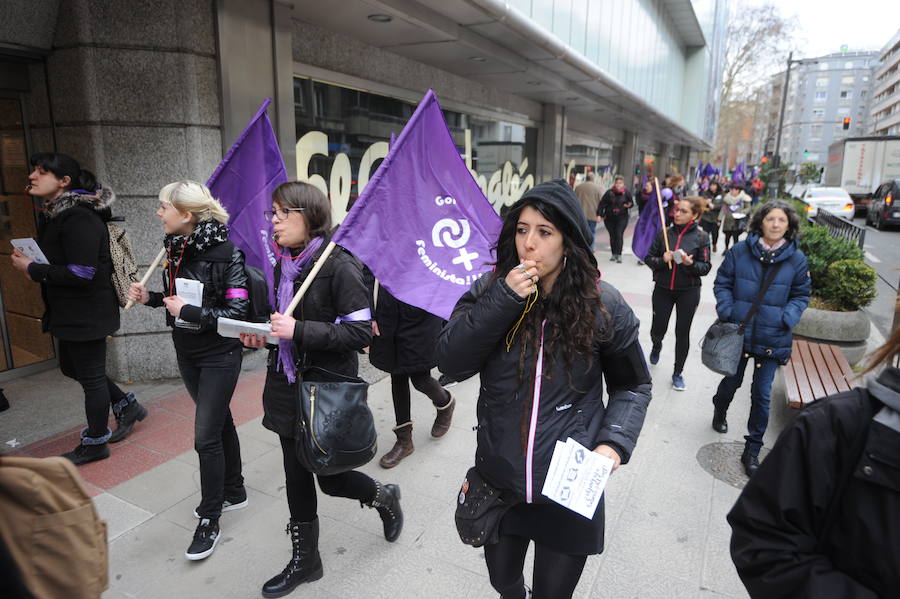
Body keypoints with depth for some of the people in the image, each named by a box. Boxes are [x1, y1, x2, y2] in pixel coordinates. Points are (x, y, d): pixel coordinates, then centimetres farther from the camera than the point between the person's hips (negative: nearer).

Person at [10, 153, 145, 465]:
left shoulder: (79, 219, -22)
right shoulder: (57, 214, 8)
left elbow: (81, 273, -27)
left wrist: (32, 269, -17)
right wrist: (34, 267, 1)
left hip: (87, 314, -10)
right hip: (69, 311, 10)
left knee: (91, 376, 5)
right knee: (71, 368, 23)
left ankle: (94, 444, 23)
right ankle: (126, 406, 37)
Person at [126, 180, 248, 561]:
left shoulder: (225, 253, -21)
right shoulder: (175, 247, 1)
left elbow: (237, 312, -23)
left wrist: (187, 311, -24)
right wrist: (150, 298, -3)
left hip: (219, 355, -7)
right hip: (187, 352, 7)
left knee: (206, 436, -3)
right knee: (219, 422, 19)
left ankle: (209, 521, 14)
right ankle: (234, 492, 37)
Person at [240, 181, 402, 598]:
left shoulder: (338, 265, -17)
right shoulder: (283, 265, 6)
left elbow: (361, 332, -21)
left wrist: (299, 331, -27)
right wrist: (264, 335, 0)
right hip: (288, 387, 7)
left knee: (331, 478, 7)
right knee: (296, 477, 16)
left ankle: (385, 497, 39)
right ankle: (304, 561, 35)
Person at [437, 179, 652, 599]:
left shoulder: (604, 305, -10)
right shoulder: (491, 291, -6)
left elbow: (633, 386, 3)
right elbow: (450, 363, -17)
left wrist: (615, 443, -13)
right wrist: (504, 300, -24)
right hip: (498, 480, 2)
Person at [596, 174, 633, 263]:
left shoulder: (627, 193, 1)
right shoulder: (609, 192, -2)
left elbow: (631, 202, 13)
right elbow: (602, 204, -3)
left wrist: (629, 205, -11)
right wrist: (599, 215, -11)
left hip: (622, 218, -1)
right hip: (609, 218, 1)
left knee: (619, 235, -11)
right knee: (612, 236, 7)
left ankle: (619, 254, -9)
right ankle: (614, 254, 18)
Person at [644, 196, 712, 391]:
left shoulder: (701, 237, -7)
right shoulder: (665, 233, -3)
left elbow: (706, 267, -5)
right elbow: (649, 258, 2)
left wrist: (691, 264, -25)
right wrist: (662, 260, -18)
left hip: (688, 291, -1)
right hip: (663, 289, 1)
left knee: (682, 333, 6)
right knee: (658, 329, 8)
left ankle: (678, 373, 23)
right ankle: (657, 346, 46)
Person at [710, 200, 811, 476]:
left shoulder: (796, 259, -4)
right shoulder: (740, 250, -6)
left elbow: (801, 295, 5)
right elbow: (722, 282, 2)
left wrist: (787, 319, -11)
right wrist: (726, 311, -11)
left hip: (772, 338, 0)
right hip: (738, 333, 0)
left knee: (762, 395, 3)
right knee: (732, 381, 20)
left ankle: (752, 450, 18)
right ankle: (719, 412, 53)